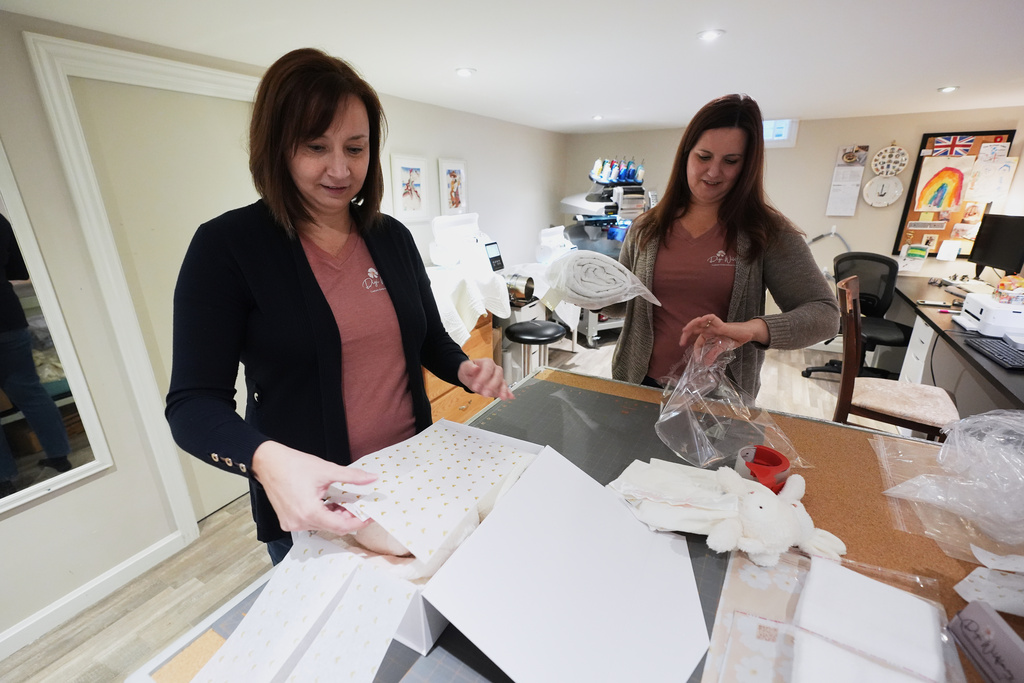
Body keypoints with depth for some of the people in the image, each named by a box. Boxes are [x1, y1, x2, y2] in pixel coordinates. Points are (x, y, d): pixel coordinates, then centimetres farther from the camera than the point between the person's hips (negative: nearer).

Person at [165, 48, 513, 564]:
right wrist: (267, 459, -35)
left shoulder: (393, 236, 0)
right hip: (311, 501, -4)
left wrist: (464, 369, -12)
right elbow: (194, 402, -16)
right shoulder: (226, 245, -13)